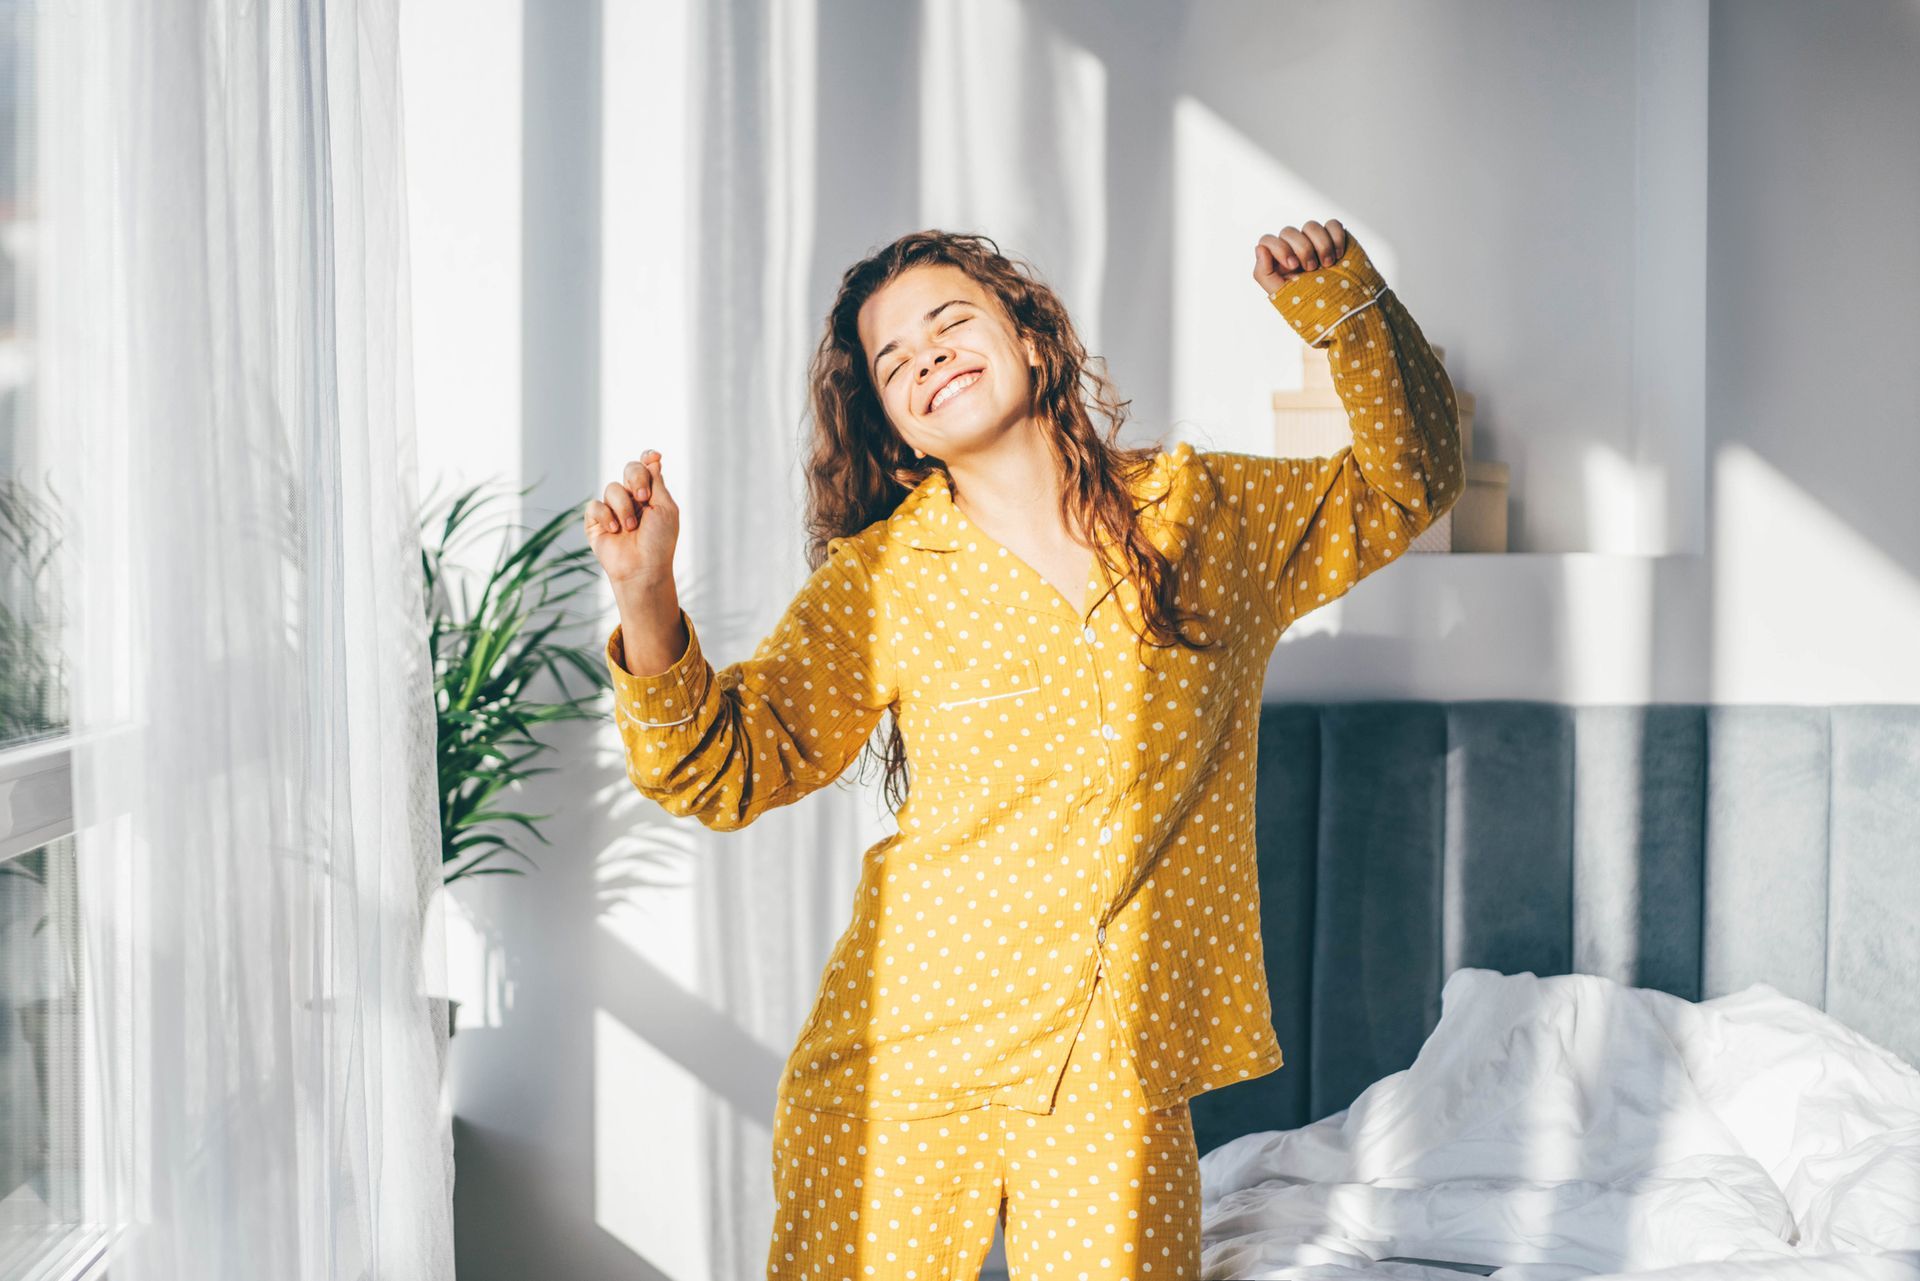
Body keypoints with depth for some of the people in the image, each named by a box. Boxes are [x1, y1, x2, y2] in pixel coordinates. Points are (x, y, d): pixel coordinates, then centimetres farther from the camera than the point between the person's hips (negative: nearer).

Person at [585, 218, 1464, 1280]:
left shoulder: (1208, 515, 6)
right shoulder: (877, 582, 0)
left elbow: (1407, 484, 16)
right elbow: (734, 765, -3)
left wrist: (1344, 305, 1)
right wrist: (647, 603, -19)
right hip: (904, 1059, -1)